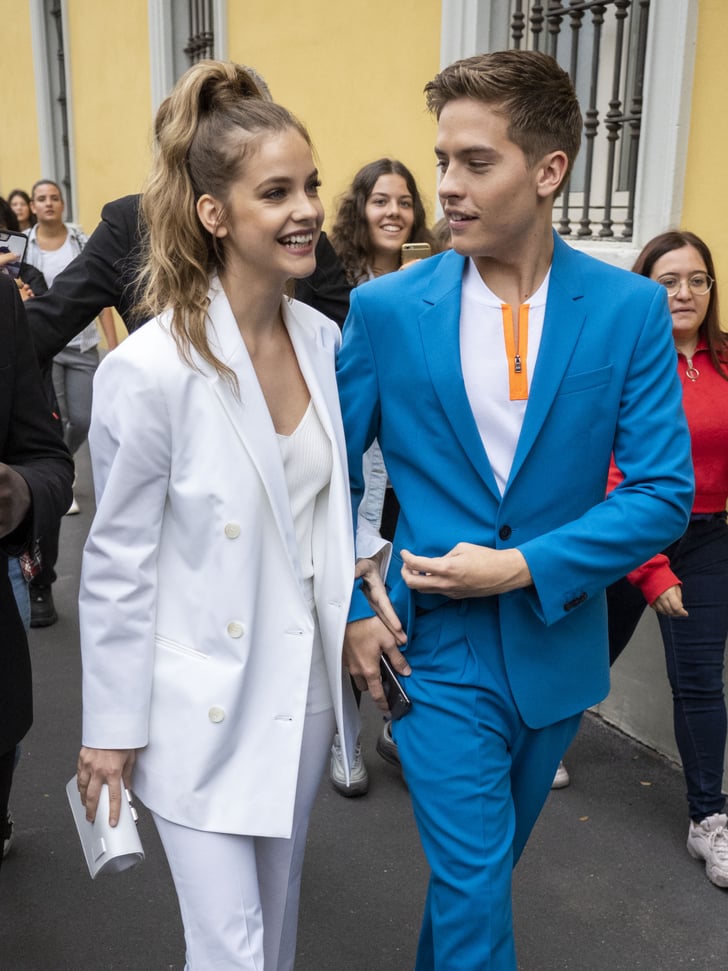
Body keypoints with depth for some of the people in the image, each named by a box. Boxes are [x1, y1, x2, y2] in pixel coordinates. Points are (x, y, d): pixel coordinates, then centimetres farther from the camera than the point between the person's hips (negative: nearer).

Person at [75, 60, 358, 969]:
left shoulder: (323, 338, -3)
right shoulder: (148, 371, -21)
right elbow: (117, 564, -13)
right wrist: (111, 728, -6)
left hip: (305, 683, 6)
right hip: (203, 706, -5)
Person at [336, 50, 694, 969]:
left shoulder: (629, 309, -7)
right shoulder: (385, 308, -7)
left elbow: (665, 493, -8)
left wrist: (523, 566, -16)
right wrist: (349, 605, -5)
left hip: (556, 646, 2)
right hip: (439, 649, -2)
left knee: (482, 866, 23)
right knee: (474, 886, 1)